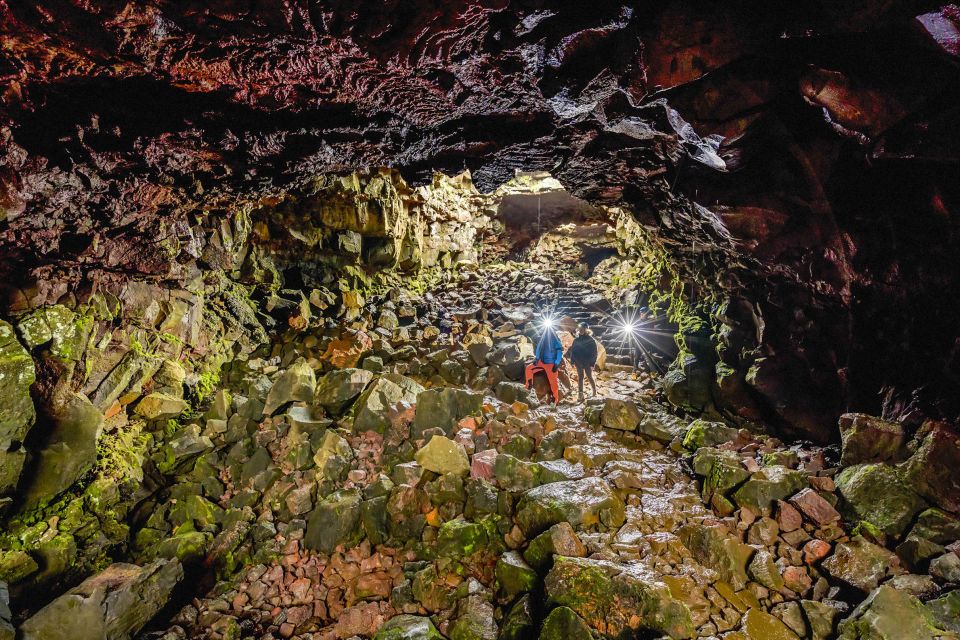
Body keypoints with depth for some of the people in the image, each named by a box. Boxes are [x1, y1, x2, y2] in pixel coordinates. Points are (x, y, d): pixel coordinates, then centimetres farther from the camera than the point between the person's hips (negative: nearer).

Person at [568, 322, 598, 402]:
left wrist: (593, 363, -11)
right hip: (579, 362, 4)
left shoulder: (591, 340, -7)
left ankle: (594, 391, 27)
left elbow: (594, 352, -6)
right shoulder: (576, 340, 4)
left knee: (589, 377, 6)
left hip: (587, 363, -3)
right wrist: (572, 361, 2)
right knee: (580, 378, 5)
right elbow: (572, 350, 9)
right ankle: (581, 395, 8)